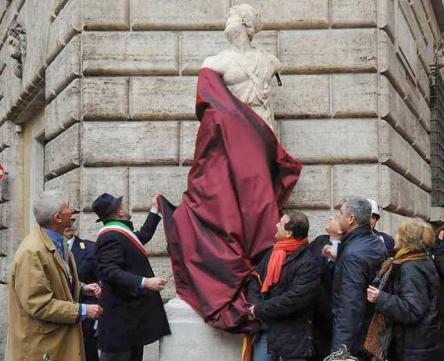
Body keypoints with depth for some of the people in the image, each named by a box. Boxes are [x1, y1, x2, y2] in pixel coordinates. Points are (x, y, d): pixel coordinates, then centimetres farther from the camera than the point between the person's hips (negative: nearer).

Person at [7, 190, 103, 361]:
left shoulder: (58, 242, 5)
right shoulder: (32, 252, -23)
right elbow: (38, 305, -24)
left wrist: (82, 289, 2)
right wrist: (83, 310, -19)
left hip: (63, 334, 8)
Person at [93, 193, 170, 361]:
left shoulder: (118, 232, 14)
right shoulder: (110, 236, -18)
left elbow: (143, 236, 32)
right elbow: (110, 272, -27)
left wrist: (154, 210, 33)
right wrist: (144, 282, -32)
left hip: (130, 310, 11)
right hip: (121, 315, -11)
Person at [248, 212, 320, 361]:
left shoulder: (307, 263, -16)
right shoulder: (272, 253, 9)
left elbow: (293, 299, -22)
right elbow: (255, 280, 12)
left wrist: (260, 310, -16)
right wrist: (255, 305, -8)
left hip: (292, 334, -7)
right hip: (265, 327, 7)